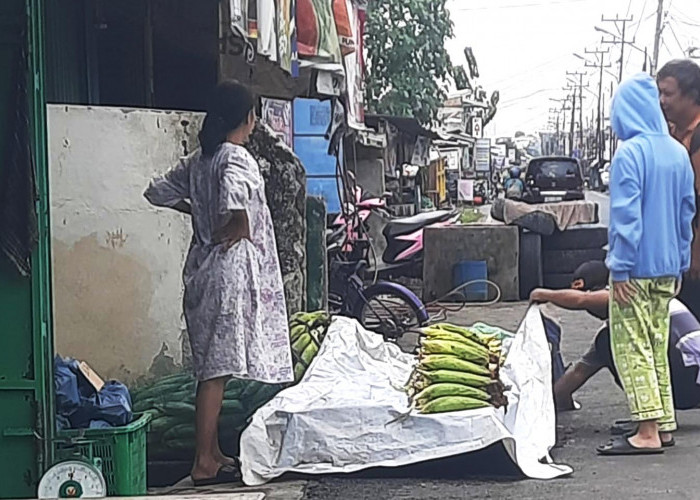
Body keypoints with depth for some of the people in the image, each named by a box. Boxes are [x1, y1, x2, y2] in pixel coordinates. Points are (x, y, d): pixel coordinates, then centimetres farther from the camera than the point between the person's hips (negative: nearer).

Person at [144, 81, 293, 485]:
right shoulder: (238, 158, -14)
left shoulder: (198, 160, 11)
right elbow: (235, 199, -35)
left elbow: (158, 192, 19)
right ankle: (205, 463, -4)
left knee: (213, 365, 13)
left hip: (203, 266, 9)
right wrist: (238, 228, -19)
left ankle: (214, 452, 21)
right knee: (219, 366, -7)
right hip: (231, 267, -9)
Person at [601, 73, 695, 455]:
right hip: (667, 268, 8)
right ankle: (664, 424, 19)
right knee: (658, 347, 15)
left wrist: (620, 269, -15)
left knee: (632, 348, -3)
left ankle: (648, 432, -7)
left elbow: (626, 215, -18)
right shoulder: (678, 153, 8)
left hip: (636, 269, -7)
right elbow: (687, 212, 14)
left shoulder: (630, 154, -15)